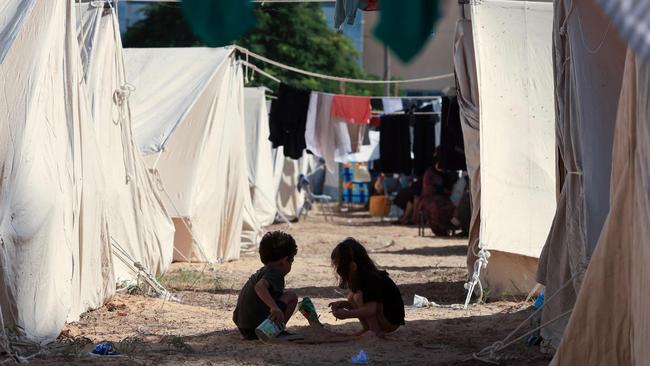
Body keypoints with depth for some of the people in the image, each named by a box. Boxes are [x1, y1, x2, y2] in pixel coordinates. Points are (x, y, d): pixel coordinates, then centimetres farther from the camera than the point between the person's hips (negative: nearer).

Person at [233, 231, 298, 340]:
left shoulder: (262, 271, 22)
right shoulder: (275, 273, -8)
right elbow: (259, 286, -31)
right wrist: (275, 308, -43)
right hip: (257, 326, -9)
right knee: (291, 296, 0)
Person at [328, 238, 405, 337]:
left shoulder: (371, 278, -24)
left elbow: (371, 309, -31)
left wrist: (347, 314, -29)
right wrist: (342, 304, -3)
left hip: (391, 321, -10)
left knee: (359, 297, -23)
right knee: (352, 297, 3)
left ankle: (376, 332, -18)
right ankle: (367, 328, 2)